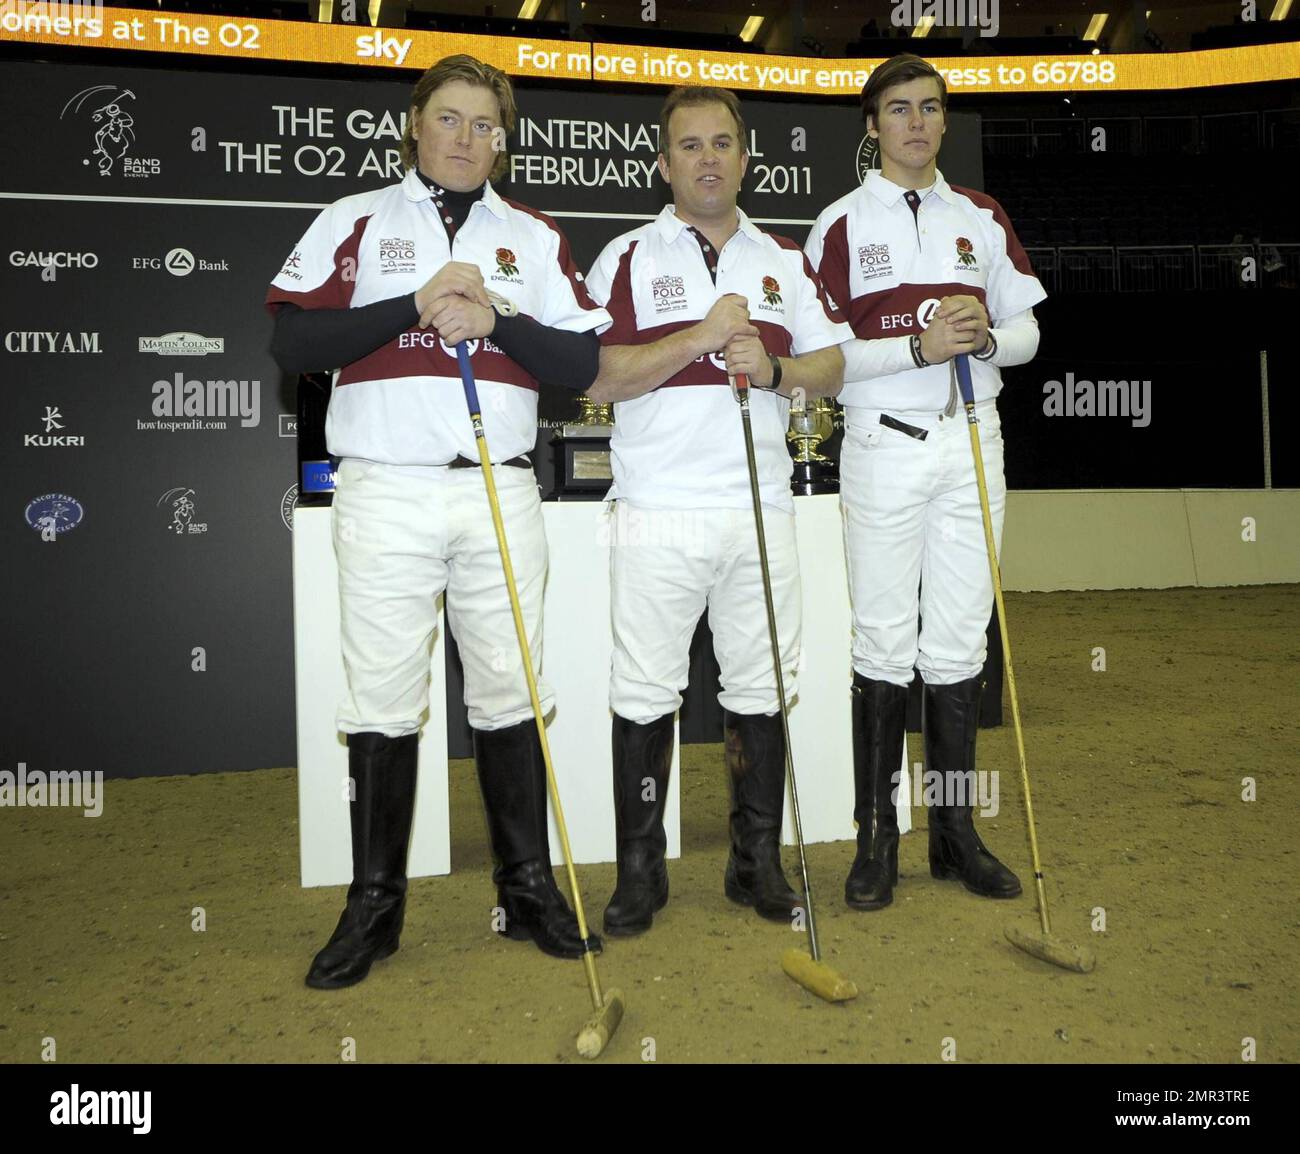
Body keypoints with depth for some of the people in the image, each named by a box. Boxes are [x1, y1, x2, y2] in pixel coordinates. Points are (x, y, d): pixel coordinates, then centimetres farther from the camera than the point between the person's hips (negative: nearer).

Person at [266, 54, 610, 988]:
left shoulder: (535, 237, 15)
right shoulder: (359, 221, 10)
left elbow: (584, 363, 5)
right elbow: (293, 342, -3)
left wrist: (496, 319, -9)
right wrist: (418, 305, -10)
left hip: (502, 495, 2)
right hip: (387, 494, -1)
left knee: (509, 694, 5)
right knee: (383, 703, 2)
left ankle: (529, 886, 19)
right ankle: (375, 904, 16)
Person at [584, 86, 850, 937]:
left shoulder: (785, 260, 16)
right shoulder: (628, 257, 6)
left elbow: (832, 366, 13)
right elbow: (599, 378, -5)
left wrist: (772, 368, -7)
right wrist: (700, 337, -13)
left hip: (762, 509, 3)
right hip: (659, 514, -3)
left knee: (762, 688, 8)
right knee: (645, 692, 0)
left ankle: (758, 861, 22)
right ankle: (641, 869, 15)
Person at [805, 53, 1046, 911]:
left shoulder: (984, 218, 15)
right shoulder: (842, 223, 4)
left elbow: (1027, 331, 14)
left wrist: (985, 335, -8)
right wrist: (920, 345, -17)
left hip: (973, 438, 3)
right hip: (885, 444, -3)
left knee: (960, 641, 6)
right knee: (885, 644, -2)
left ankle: (956, 831, 17)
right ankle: (877, 836, 10)